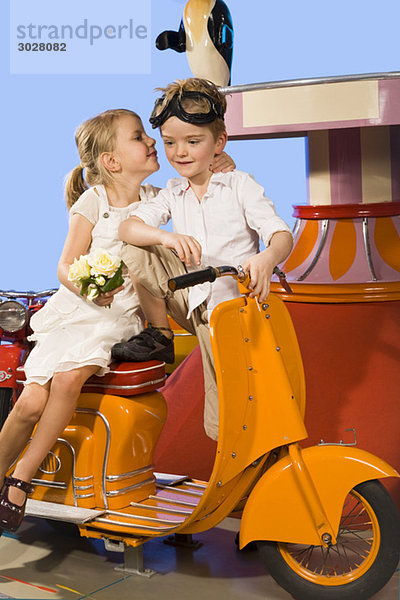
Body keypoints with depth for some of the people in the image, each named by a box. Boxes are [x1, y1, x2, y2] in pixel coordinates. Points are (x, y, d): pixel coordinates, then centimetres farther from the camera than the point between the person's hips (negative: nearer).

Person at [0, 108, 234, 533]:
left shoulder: (155, 199, 6)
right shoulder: (92, 202, -4)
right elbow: (66, 266, -5)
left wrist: (219, 167, -1)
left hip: (120, 318, 1)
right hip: (74, 311, -1)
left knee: (68, 378, -27)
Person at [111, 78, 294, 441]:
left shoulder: (240, 185, -4)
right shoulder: (173, 194, 7)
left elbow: (281, 234, -14)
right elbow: (128, 227, -9)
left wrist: (267, 259, -39)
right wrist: (166, 237, -31)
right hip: (192, 298, 4)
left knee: (224, 427, -9)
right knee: (136, 250, -15)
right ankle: (159, 336, 1)